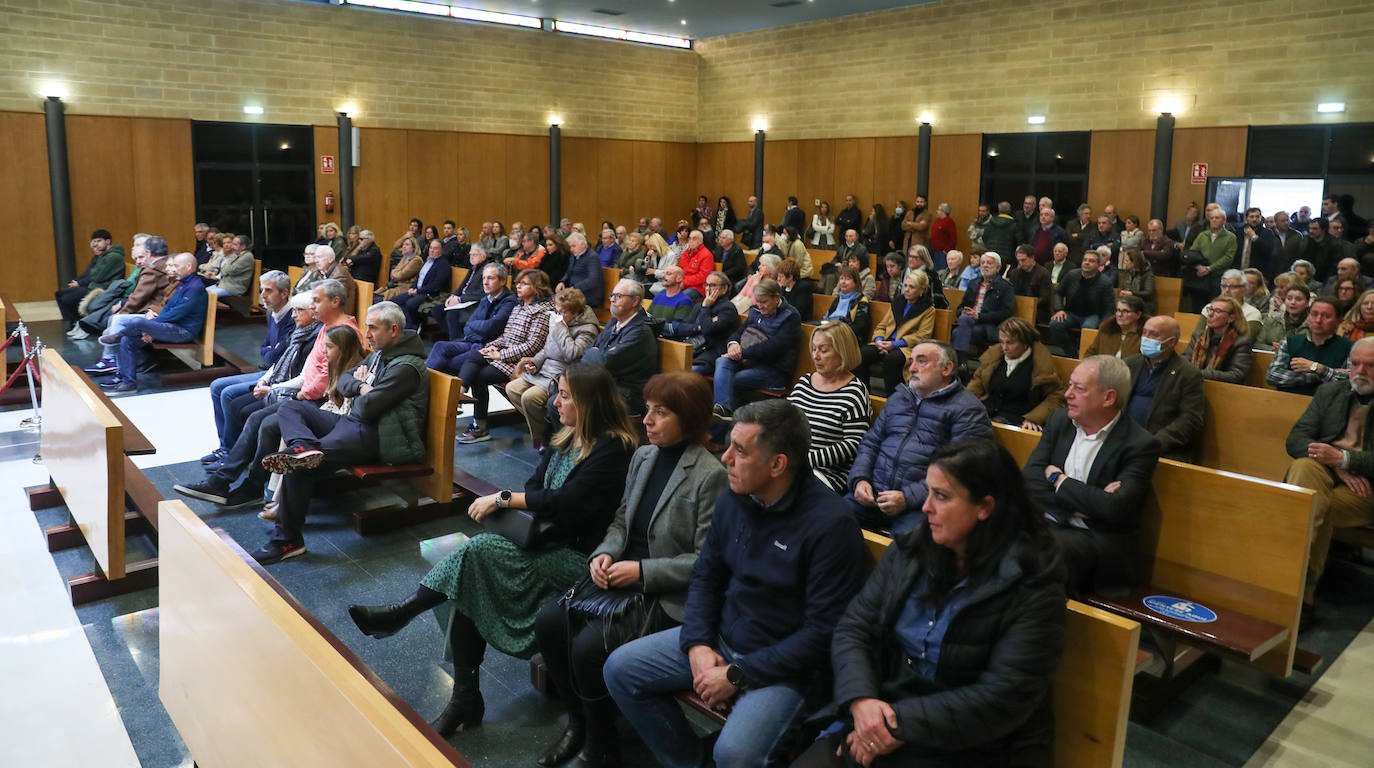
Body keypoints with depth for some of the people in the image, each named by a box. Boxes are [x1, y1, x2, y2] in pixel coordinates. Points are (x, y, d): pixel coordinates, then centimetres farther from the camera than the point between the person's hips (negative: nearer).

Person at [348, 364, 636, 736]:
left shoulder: (613, 448, -14)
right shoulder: (567, 437, 13)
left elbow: (567, 502, -21)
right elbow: (535, 486, 12)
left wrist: (502, 499, -15)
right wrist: (537, 518, -10)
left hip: (578, 556, -8)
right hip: (547, 540, 8)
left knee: (477, 550, -24)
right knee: (468, 577, -17)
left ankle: (400, 614, -9)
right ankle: (465, 698, -13)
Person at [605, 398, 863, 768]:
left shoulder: (830, 523, -22)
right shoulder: (732, 498, -2)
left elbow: (823, 631, -21)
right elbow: (705, 576, 9)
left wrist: (738, 675, -19)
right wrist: (698, 644, -8)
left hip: (785, 663, -7)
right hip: (721, 637, 7)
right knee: (620, 669, -1)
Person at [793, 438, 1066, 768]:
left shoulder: (1031, 586, -12)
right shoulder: (909, 549, 3)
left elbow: (1004, 697, -17)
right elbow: (854, 627, 2)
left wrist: (902, 726, -20)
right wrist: (861, 698, -16)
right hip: (878, 721, 4)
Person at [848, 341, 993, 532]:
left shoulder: (968, 410, 0)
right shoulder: (898, 398, 23)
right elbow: (870, 442, 23)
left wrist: (908, 498, -17)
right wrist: (860, 479, 2)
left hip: (921, 504, -5)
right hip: (874, 493, 6)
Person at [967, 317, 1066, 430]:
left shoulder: (1041, 362, -1)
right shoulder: (994, 353, 14)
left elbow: (1055, 397, 0)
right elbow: (977, 381, 23)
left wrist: (1034, 419, -14)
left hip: (1015, 418, -4)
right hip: (986, 411, 5)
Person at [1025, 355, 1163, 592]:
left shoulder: (1140, 445, -6)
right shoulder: (1059, 421, 10)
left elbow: (1115, 509, -18)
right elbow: (1029, 478, 1)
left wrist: (1059, 480, -7)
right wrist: (1081, 503, -12)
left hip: (1099, 539, -5)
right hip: (1047, 524, 5)